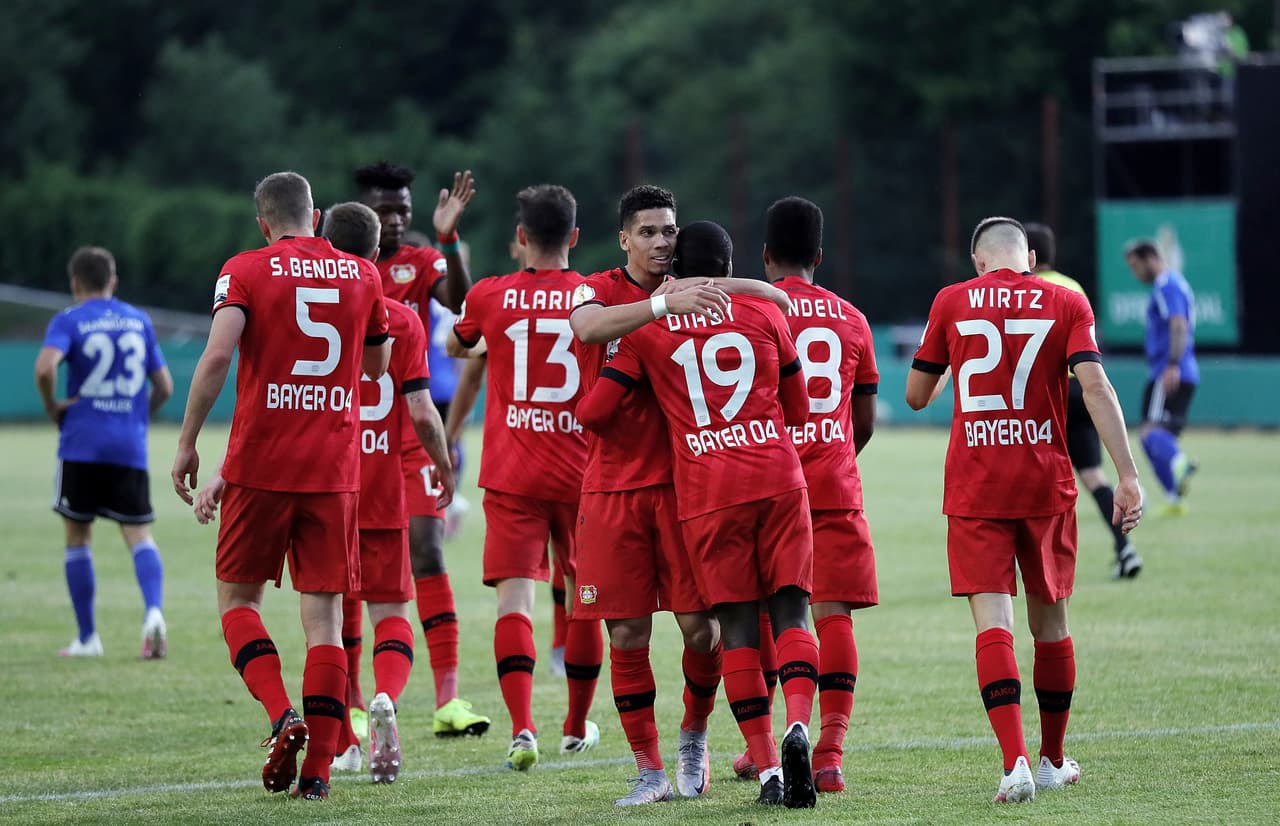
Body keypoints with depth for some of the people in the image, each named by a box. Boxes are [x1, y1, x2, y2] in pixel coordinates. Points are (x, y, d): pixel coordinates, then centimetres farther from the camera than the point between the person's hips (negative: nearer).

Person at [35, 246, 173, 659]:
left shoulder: (69, 320, -1)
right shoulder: (139, 321, 11)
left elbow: (45, 366, -21)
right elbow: (164, 387, 12)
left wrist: (52, 406, -4)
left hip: (82, 444, -2)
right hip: (131, 447, 2)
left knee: (78, 536, 10)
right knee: (139, 535, 1)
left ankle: (87, 637, 11)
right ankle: (154, 611, -27)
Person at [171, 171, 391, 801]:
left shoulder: (246, 271, -2)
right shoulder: (362, 276, 8)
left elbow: (218, 355, -15)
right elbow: (378, 366, 21)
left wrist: (186, 443, -9)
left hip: (261, 465, -2)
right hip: (335, 469, 2)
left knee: (237, 595, 12)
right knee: (324, 614, 4)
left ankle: (282, 714, -12)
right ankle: (317, 768, -1)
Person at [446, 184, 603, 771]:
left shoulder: (490, 297, 0)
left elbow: (454, 348, 21)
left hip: (512, 478, -1)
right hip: (582, 474, 1)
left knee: (514, 597, -5)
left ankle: (523, 728, -25)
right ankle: (577, 728, 29)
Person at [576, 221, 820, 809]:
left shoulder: (647, 328, 6)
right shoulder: (763, 313, 9)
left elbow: (593, 412, 3)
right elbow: (798, 410, 16)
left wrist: (640, 435, 23)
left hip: (707, 492, -1)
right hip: (779, 479, 1)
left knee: (737, 628, 3)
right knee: (790, 612, 4)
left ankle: (767, 766, -3)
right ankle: (797, 726, -21)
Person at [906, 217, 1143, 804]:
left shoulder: (952, 303, 3)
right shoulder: (1066, 304, 2)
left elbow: (916, 396, 10)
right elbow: (1095, 387, -10)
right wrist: (1127, 475, -11)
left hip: (974, 486, -1)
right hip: (1047, 485, 1)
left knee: (992, 621, -7)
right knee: (1049, 621, 15)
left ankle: (1015, 762, -24)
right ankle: (1053, 761, 27)